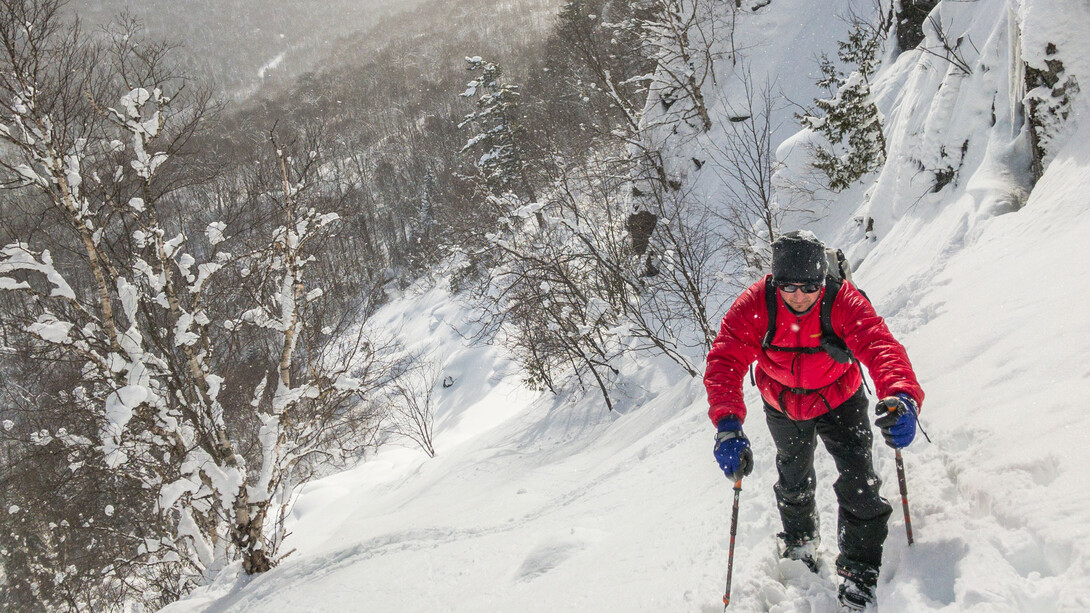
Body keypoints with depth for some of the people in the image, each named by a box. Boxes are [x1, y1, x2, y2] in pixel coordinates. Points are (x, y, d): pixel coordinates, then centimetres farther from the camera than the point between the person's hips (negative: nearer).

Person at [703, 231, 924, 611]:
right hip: (784, 408, 2)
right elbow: (725, 361, -38)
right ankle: (800, 544, 53)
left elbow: (880, 346, -47)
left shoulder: (844, 302, -33)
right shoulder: (754, 305, -30)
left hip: (839, 402, -2)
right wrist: (727, 423, -55)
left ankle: (859, 572, 8)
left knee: (858, 484, -14)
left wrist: (902, 396, -68)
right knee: (794, 483, 21)